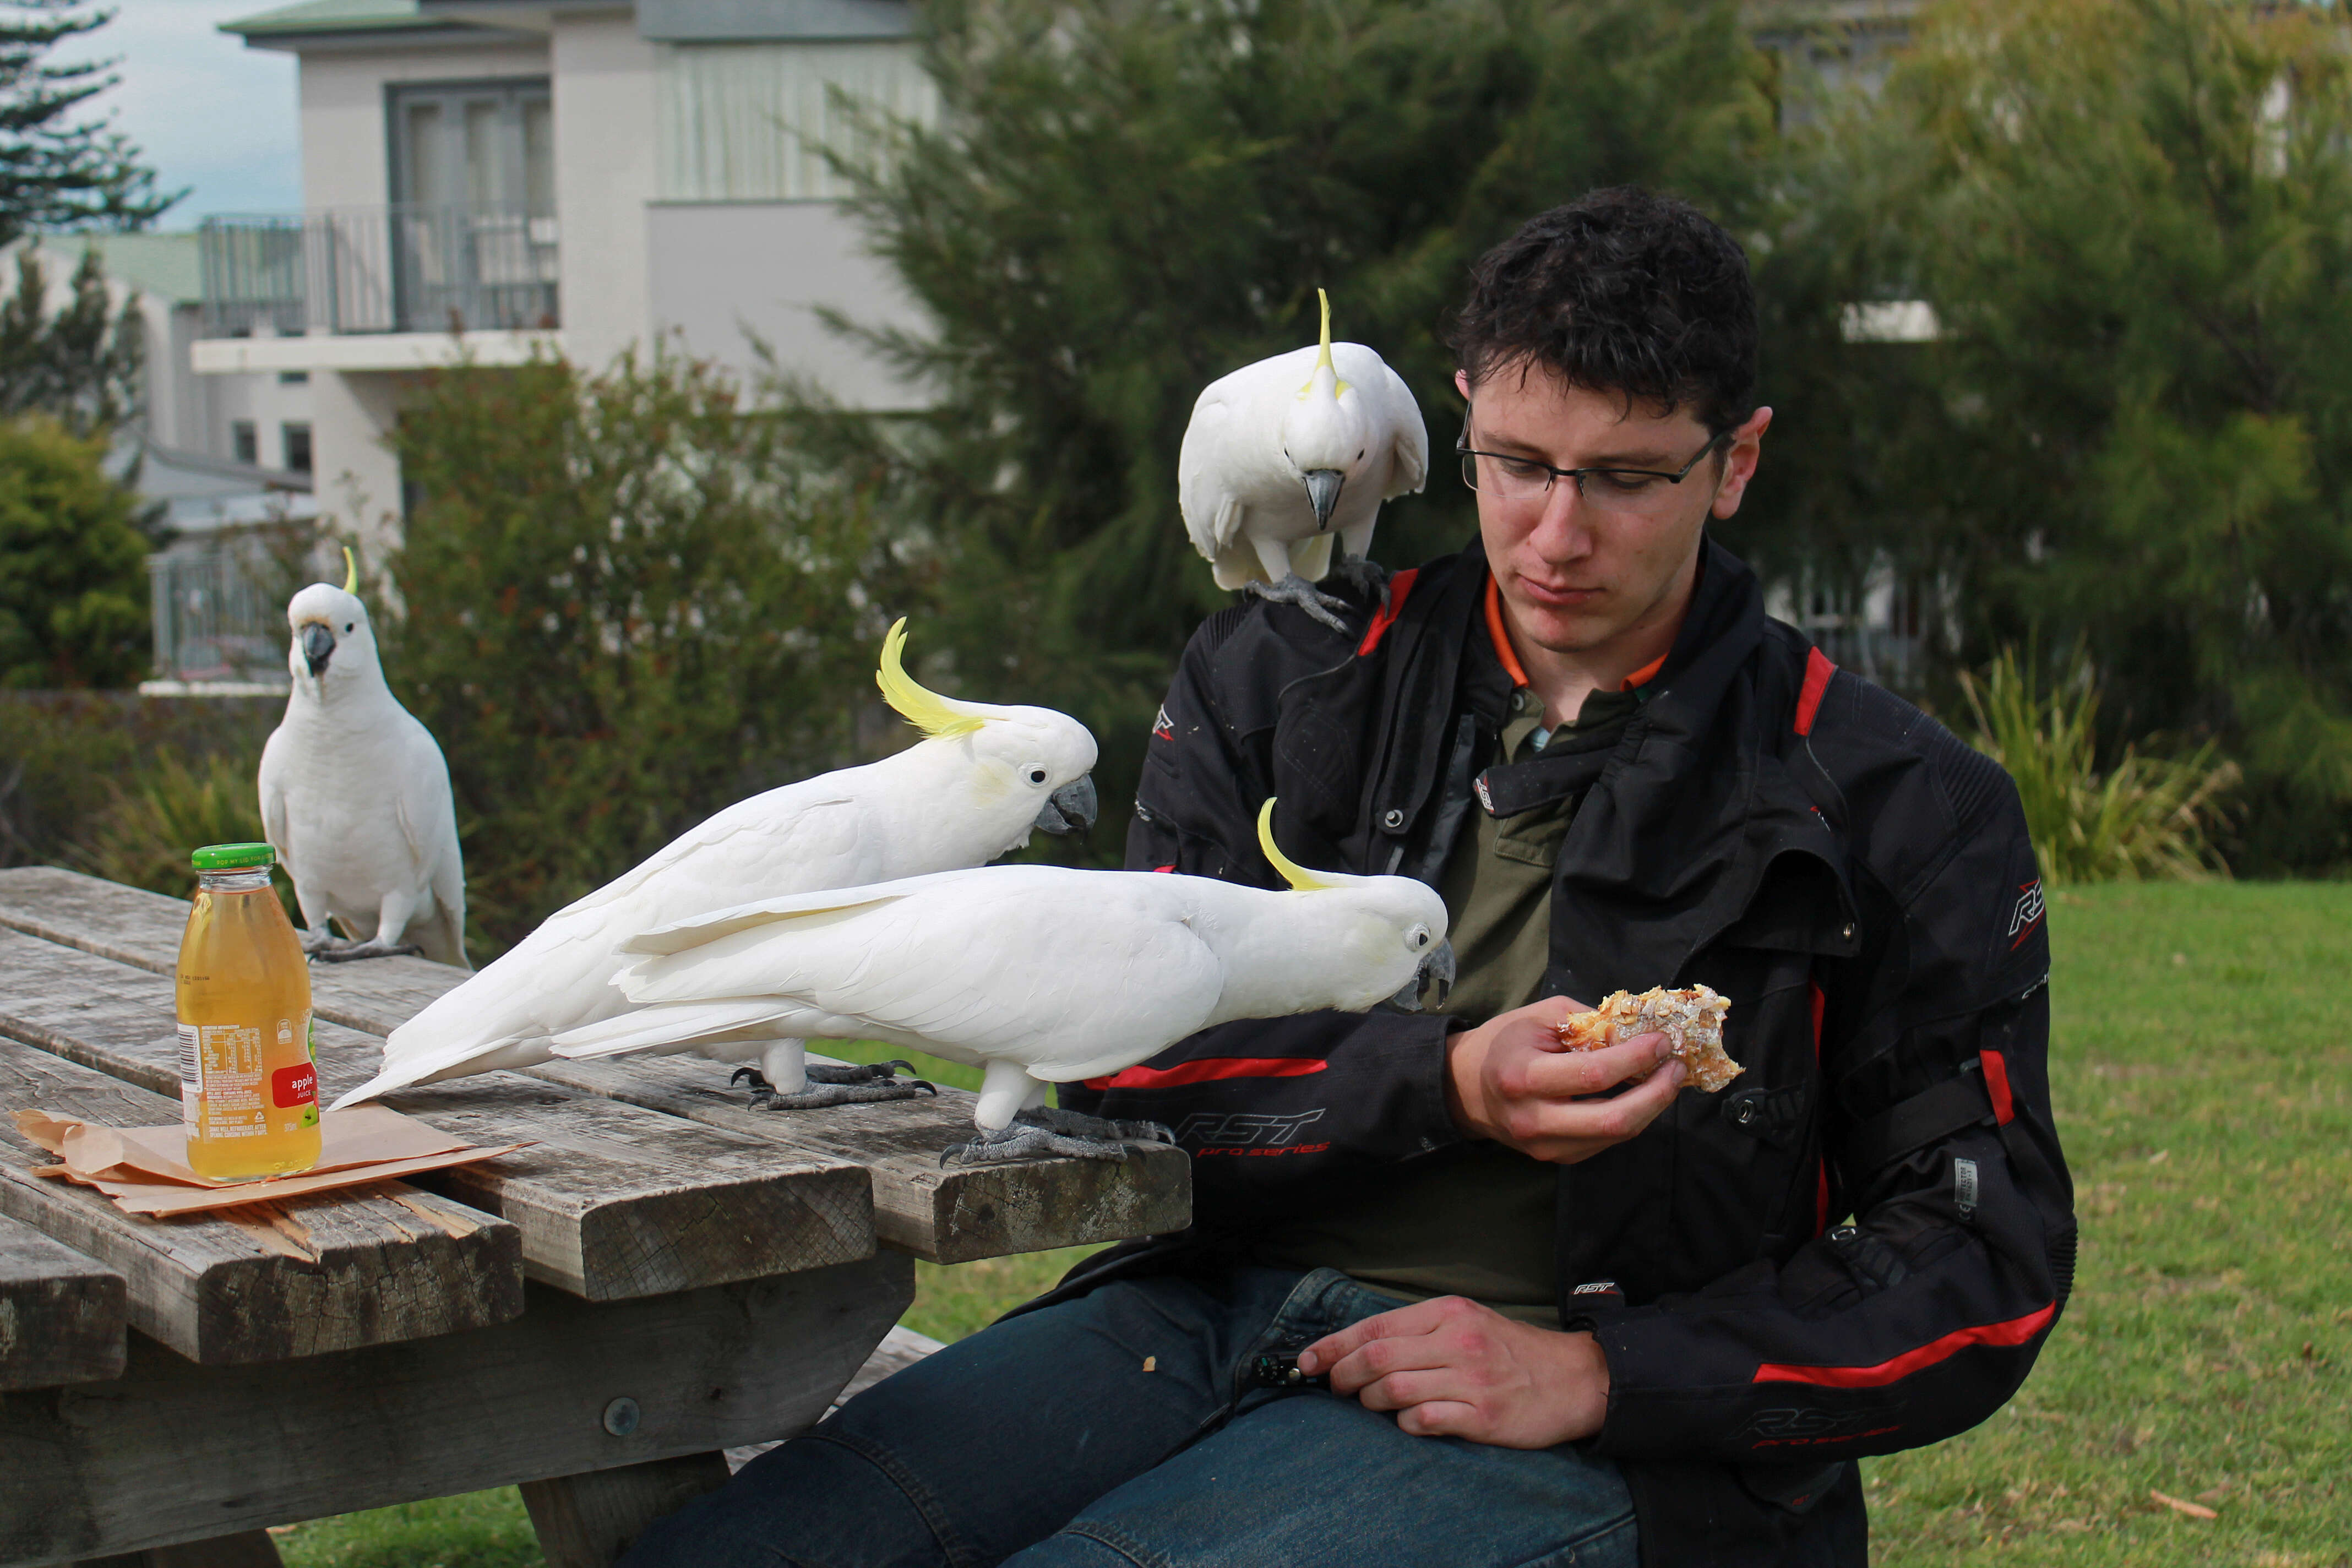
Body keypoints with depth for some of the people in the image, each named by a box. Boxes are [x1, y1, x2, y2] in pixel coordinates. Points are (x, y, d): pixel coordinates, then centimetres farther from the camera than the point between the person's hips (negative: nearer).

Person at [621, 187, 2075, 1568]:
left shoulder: (1897, 808, 4)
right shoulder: (1285, 680, 12)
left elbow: (1987, 1263, 4)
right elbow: (1126, 1056, 4)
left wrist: (1600, 1374, -9)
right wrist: (1445, 1085, -14)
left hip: (1580, 1432, -3)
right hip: (1209, 1307, 3)